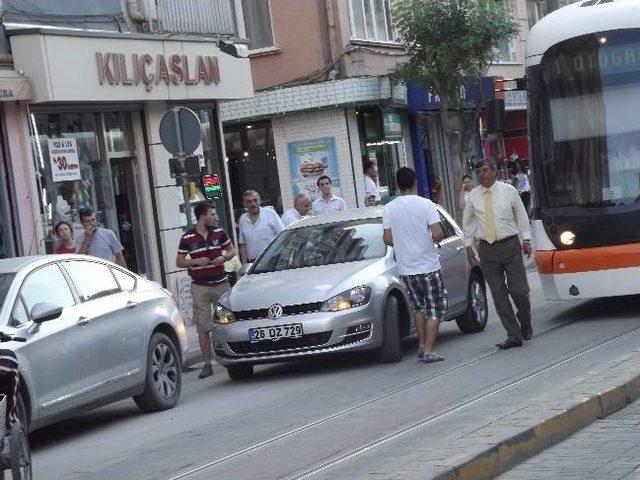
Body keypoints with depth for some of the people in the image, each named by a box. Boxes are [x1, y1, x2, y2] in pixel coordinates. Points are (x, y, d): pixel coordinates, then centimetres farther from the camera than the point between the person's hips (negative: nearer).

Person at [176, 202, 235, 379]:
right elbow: (179, 262, 2)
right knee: (203, 327, -1)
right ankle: (207, 363, 3)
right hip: (200, 286, -2)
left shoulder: (219, 233, 4)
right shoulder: (187, 238, -3)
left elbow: (231, 250, 15)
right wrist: (196, 261, -14)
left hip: (221, 283, 2)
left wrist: (224, 257, -7)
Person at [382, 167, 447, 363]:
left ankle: (422, 346, 18)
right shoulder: (426, 204, -11)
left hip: (405, 268, 4)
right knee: (434, 309, 5)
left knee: (419, 306, 21)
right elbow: (437, 234, -18)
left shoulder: (390, 208, -1)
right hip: (428, 266, -4)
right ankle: (429, 350, -2)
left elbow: (387, 238, -2)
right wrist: (434, 240, 5)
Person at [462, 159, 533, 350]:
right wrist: (469, 246, 13)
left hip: (510, 245, -2)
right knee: (499, 295, -1)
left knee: (519, 290, -6)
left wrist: (526, 239, 5)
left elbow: (522, 215, 10)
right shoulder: (473, 196, 5)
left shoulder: (508, 190, 2)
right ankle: (514, 336, 5)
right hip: (487, 249, 2)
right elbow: (467, 222, 15)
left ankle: (525, 324, 23)